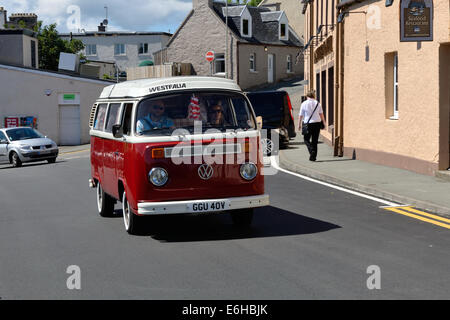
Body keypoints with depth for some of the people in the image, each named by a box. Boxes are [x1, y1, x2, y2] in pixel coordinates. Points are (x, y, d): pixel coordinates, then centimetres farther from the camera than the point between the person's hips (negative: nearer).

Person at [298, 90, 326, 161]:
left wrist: (299, 124, 7)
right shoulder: (317, 103, 4)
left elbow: (300, 115, 0)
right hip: (317, 123, 3)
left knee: (306, 139, 9)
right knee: (315, 140, 9)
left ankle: (312, 150, -16)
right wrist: (324, 123, 9)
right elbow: (321, 114, 3)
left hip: (308, 123, -3)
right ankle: (313, 156, 8)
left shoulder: (304, 104, -2)